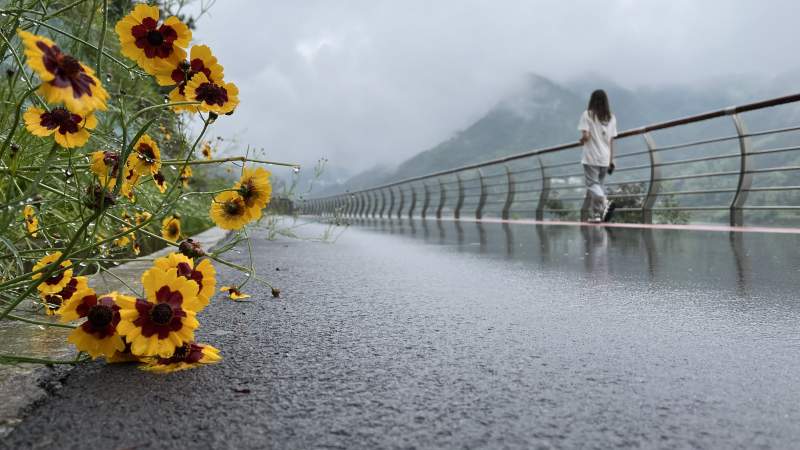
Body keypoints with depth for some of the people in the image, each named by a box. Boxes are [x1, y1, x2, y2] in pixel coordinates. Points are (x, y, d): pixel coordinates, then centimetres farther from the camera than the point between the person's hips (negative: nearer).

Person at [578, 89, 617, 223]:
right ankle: (595, 214, 13)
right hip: (605, 158, 5)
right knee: (599, 184, 15)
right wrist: (611, 161, 9)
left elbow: (585, 136, -15)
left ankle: (605, 202, -28)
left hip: (591, 157, -4)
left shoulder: (587, 114, -6)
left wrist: (582, 140, 9)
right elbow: (611, 141, 6)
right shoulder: (611, 118, 7)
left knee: (592, 184, -1)